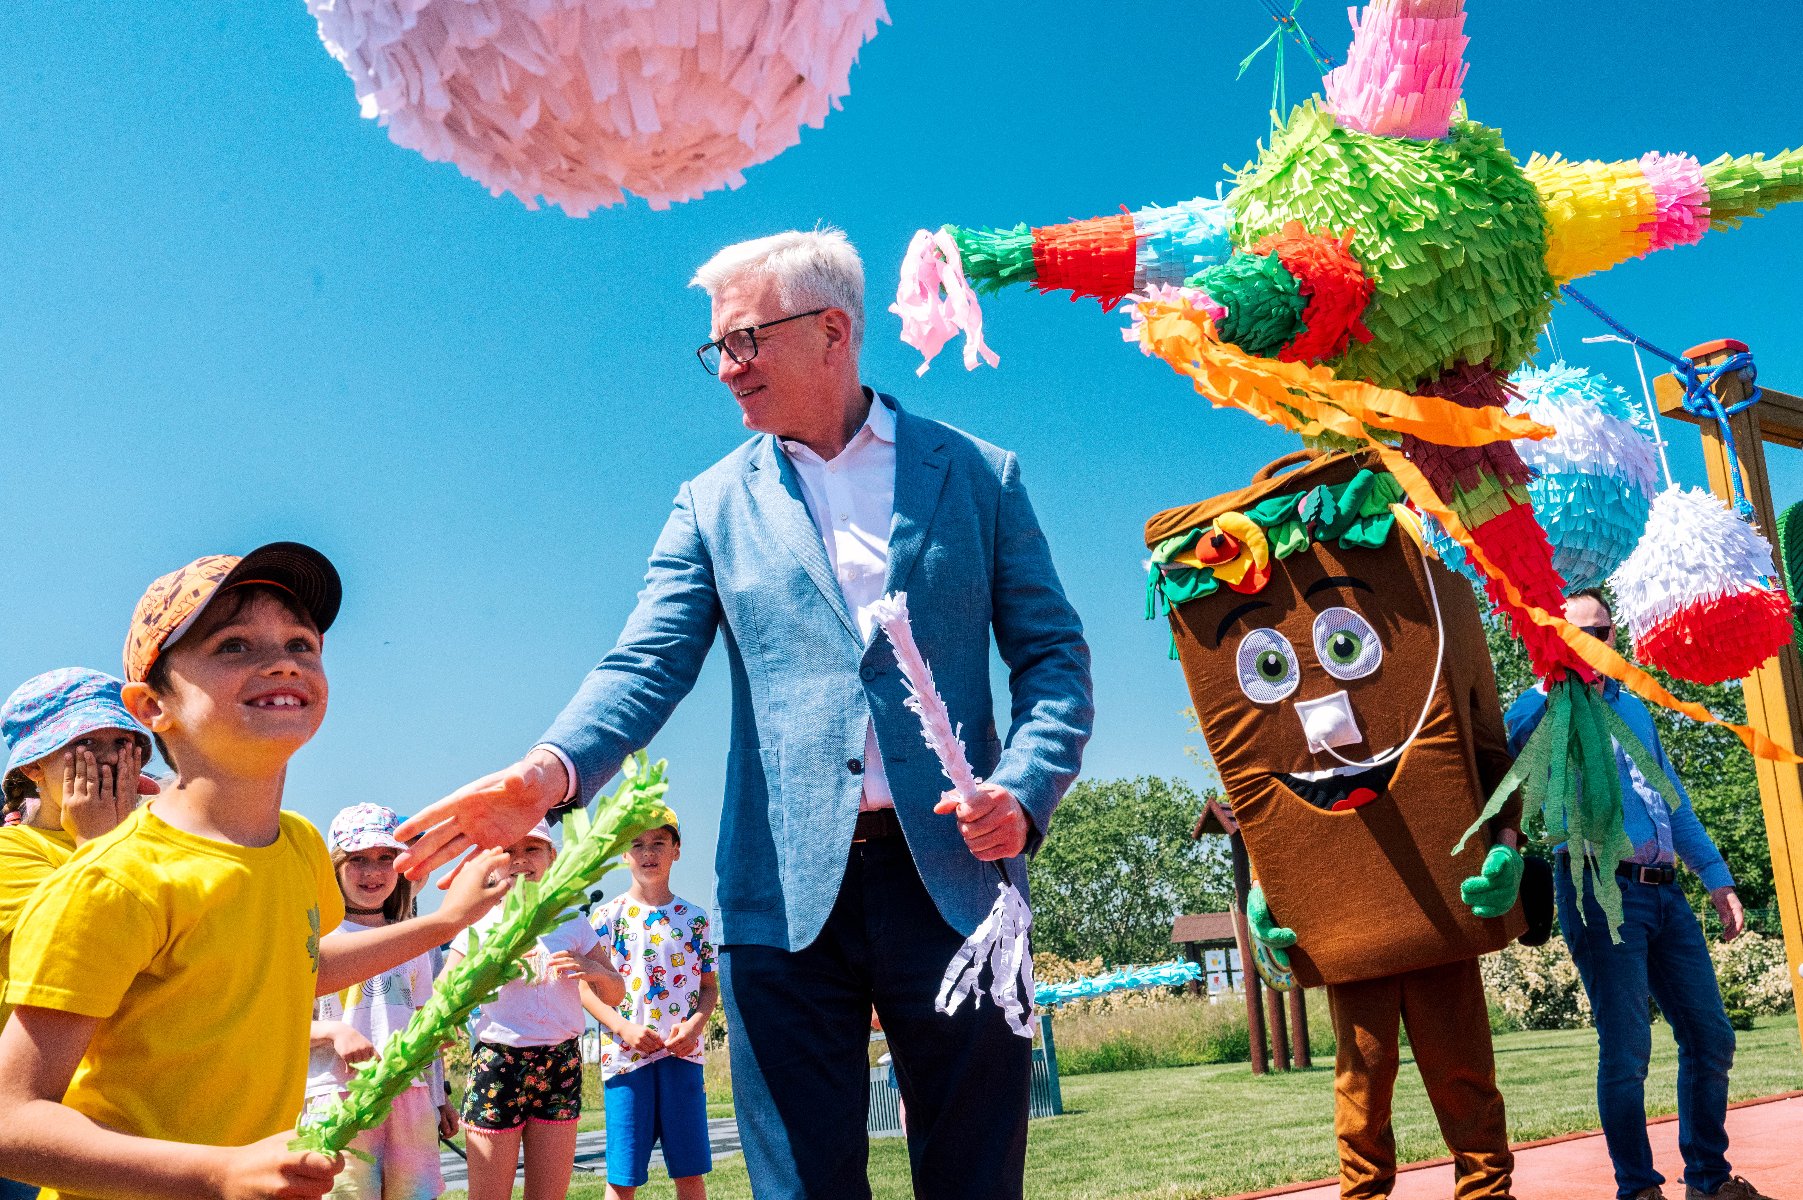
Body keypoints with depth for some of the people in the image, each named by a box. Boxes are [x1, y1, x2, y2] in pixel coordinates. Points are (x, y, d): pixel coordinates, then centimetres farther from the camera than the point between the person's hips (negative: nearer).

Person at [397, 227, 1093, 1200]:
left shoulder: (979, 475, 8)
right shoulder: (715, 504, 11)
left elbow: (1053, 654, 7)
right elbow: (647, 664, -1)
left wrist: (1023, 787, -12)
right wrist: (549, 770, -21)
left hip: (952, 876, 0)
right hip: (786, 896, 1)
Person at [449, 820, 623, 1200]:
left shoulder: (572, 924, 9)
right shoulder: (478, 925, 4)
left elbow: (614, 994, 13)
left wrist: (595, 970, -9)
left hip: (560, 1065, 2)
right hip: (496, 1064, -2)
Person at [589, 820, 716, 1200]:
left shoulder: (695, 918, 10)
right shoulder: (608, 917, 3)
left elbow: (710, 986, 12)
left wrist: (696, 1024, -8)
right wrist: (623, 1027, -14)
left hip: (683, 1054, 2)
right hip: (625, 1055, -2)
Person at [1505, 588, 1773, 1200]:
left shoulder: (1634, 708, 20)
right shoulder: (1549, 708, 0)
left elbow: (1674, 801, 24)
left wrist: (1716, 876, 20)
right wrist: (1555, 683, -26)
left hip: (1664, 891, 7)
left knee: (1711, 1038, 9)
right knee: (1627, 1050, -7)